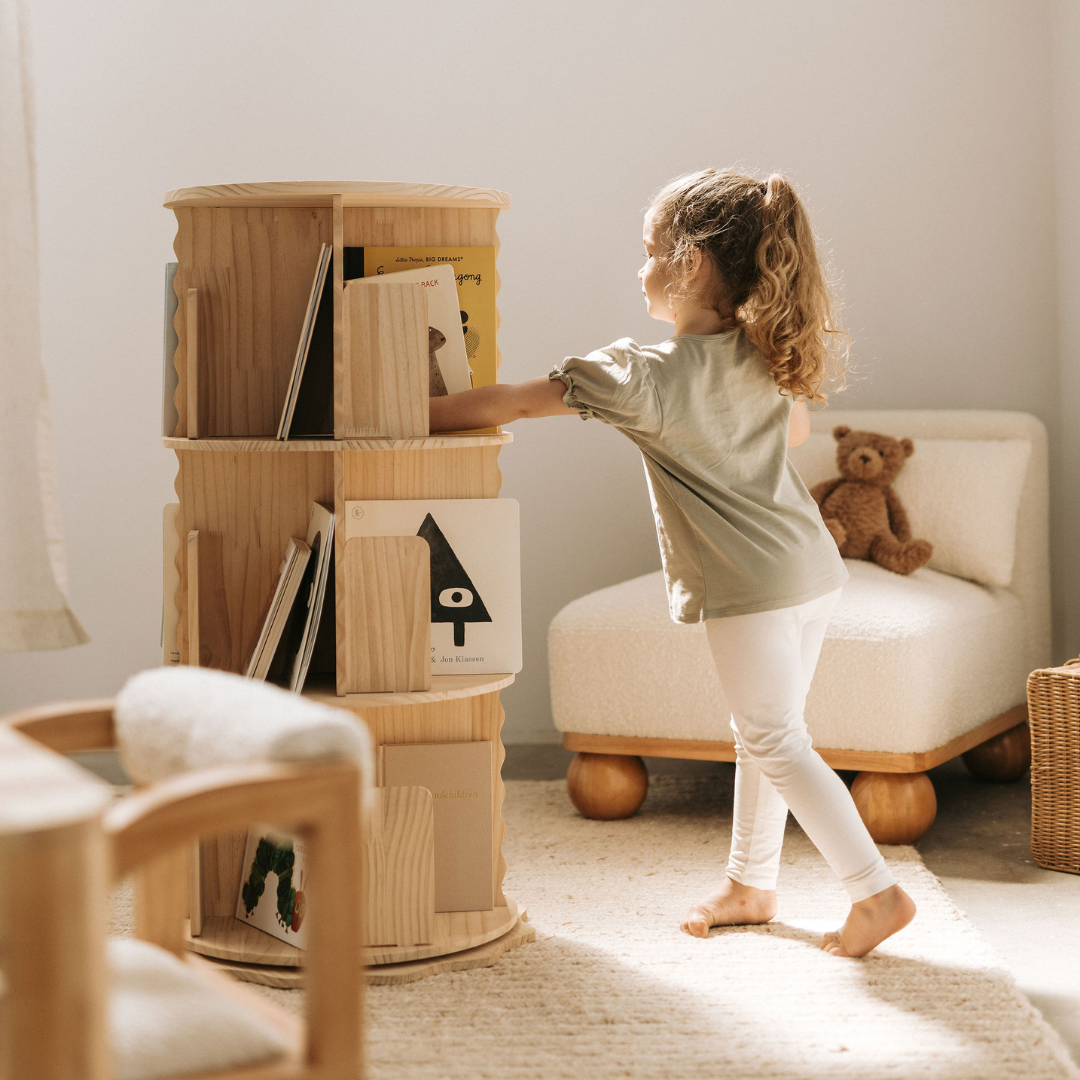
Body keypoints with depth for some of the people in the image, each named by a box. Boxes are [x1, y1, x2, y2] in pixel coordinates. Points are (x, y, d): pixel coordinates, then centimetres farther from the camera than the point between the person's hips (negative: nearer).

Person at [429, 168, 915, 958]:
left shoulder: (648, 375, -15)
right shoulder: (769, 354, 5)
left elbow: (512, 403, -10)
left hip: (750, 584, -8)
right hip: (813, 566, 8)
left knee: (776, 743, 0)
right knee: (763, 733, 18)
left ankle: (877, 891, -1)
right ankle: (750, 884, 30)